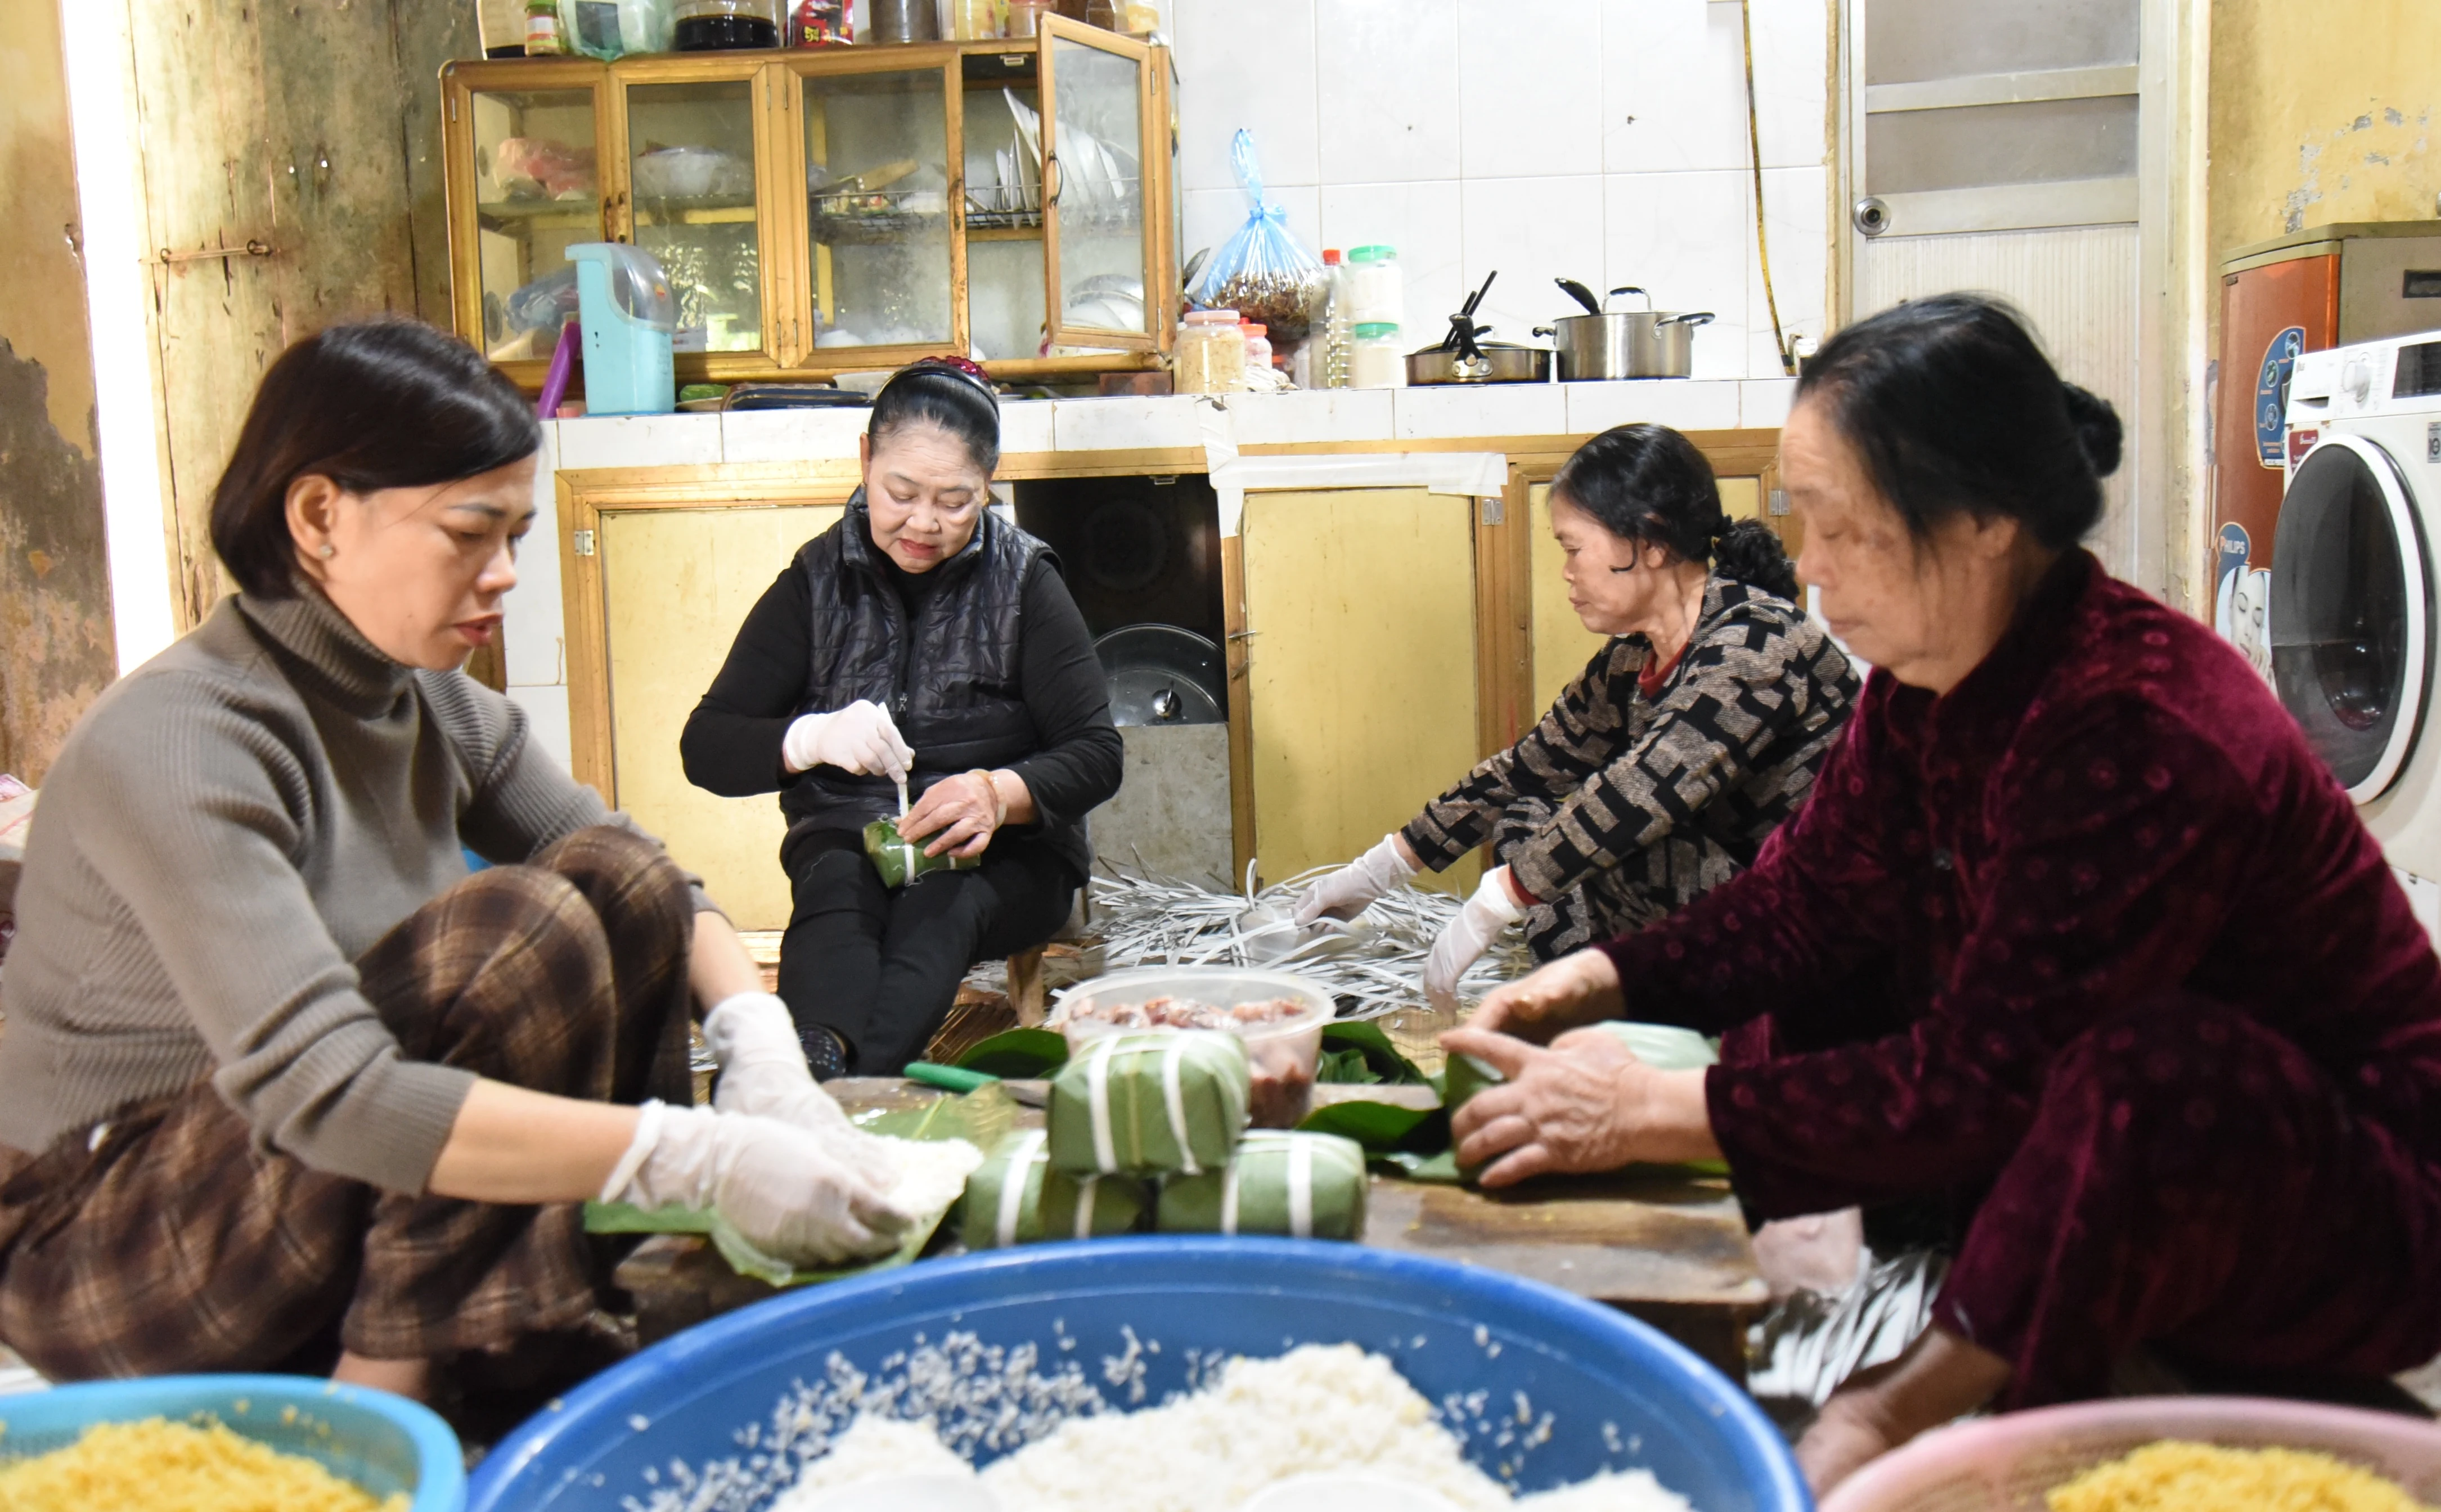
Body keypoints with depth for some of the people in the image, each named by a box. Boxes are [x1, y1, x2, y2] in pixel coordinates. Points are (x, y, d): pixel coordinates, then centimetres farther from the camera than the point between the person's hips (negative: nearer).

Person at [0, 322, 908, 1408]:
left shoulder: (435, 707, -1)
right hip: (103, 1248, -7)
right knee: (524, 930, -27)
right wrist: (704, 1160, -38)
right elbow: (321, 1093, -36)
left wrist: (764, 1055, -20)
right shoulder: (174, 744, -26)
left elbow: (655, 890, 2)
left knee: (616, 878, -9)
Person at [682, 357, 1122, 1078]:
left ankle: (822, 1071, -63)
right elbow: (706, 747, 0)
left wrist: (1000, 794, -24)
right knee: (835, 886, -34)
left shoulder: (1024, 580, 3)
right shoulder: (819, 579, 5)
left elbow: (1097, 754, -2)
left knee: (939, 904, -36)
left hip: (1001, 857, -1)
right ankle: (824, 1054, -63)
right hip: (847, 841, 1)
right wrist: (811, 739, -22)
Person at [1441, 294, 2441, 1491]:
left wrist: (1661, 1112, -26)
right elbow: (1809, 902, 7)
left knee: (2158, 1067, -39)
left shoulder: (2143, 732, -31)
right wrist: (1602, 980, -8)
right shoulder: (1926, 679, -5)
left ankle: (1897, 1414, -22)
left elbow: (1983, 1080, -29)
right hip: (2121, 1163, 8)